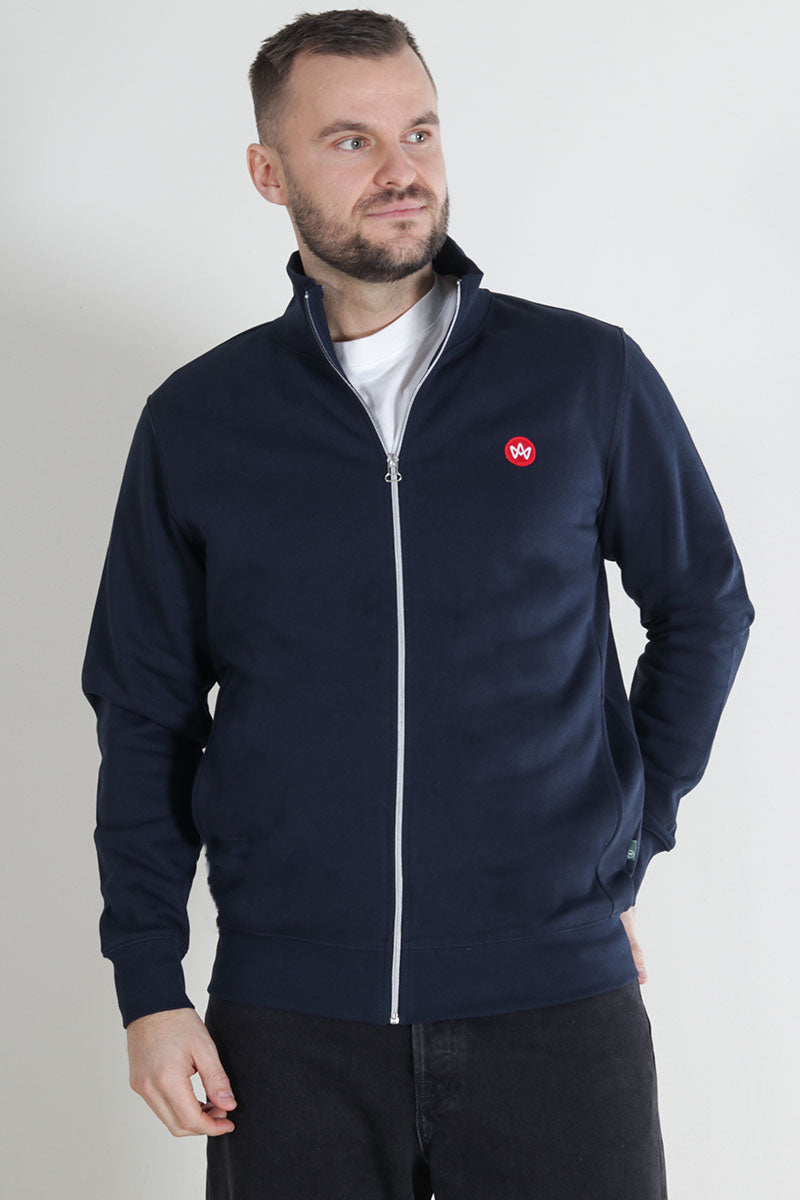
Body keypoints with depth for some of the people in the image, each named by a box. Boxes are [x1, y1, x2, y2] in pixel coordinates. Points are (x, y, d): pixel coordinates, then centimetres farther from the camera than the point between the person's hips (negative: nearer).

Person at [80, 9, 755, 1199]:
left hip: (555, 1001, 0)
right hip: (290, 1020, 1)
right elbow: (145, 714, 7)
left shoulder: (589, 376, -1)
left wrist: (628, 846, 7)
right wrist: (150, 987, 2)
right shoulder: (195, 420, 3)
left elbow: (704, 610, 11)